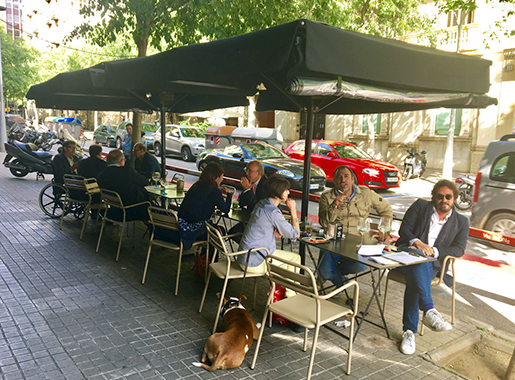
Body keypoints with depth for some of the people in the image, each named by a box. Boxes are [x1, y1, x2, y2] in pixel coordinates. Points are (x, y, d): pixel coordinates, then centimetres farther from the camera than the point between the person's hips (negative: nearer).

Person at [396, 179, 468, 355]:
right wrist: (417, 243, -20)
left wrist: (434, 251, -15)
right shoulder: (420, 206, 11)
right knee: (419, 262, -38)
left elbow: (459, 249, 3)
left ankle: (409, 331, -33)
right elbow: (404, 228, 2)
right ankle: (429, 311, -45)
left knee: (414, 279, -34)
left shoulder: (461, 222, 15)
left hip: (432, 264, 0)